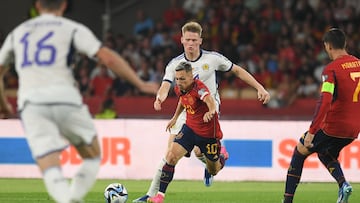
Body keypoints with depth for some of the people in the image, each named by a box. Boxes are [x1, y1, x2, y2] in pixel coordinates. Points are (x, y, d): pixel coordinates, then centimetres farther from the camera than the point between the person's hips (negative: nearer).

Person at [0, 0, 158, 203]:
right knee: (92, 158, 17)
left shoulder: (17, 33, 20)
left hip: (31, 104, 2)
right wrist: (141, 84, 4)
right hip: (65, 99, -2)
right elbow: (108, 58, -3)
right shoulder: (72, 29, 8)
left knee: (51, 171, -7)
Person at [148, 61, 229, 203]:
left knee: (213, 171, 13)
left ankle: (222, 155, 50)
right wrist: (175, 117, 22)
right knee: (171, 156, -18)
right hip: (189, 128, 5)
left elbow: (209, 100, -50)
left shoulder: (198, 87, -28)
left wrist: (211, 111, -71)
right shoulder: (179, 89, -6)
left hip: (208, 133, -5)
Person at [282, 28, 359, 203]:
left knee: (299, 152, 14)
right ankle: (343, 184, 2)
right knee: (325, 154, 30)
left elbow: (324, 102, -25)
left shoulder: (331, 69, -14)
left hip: (333, 126, -6)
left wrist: (312, 132, -25)